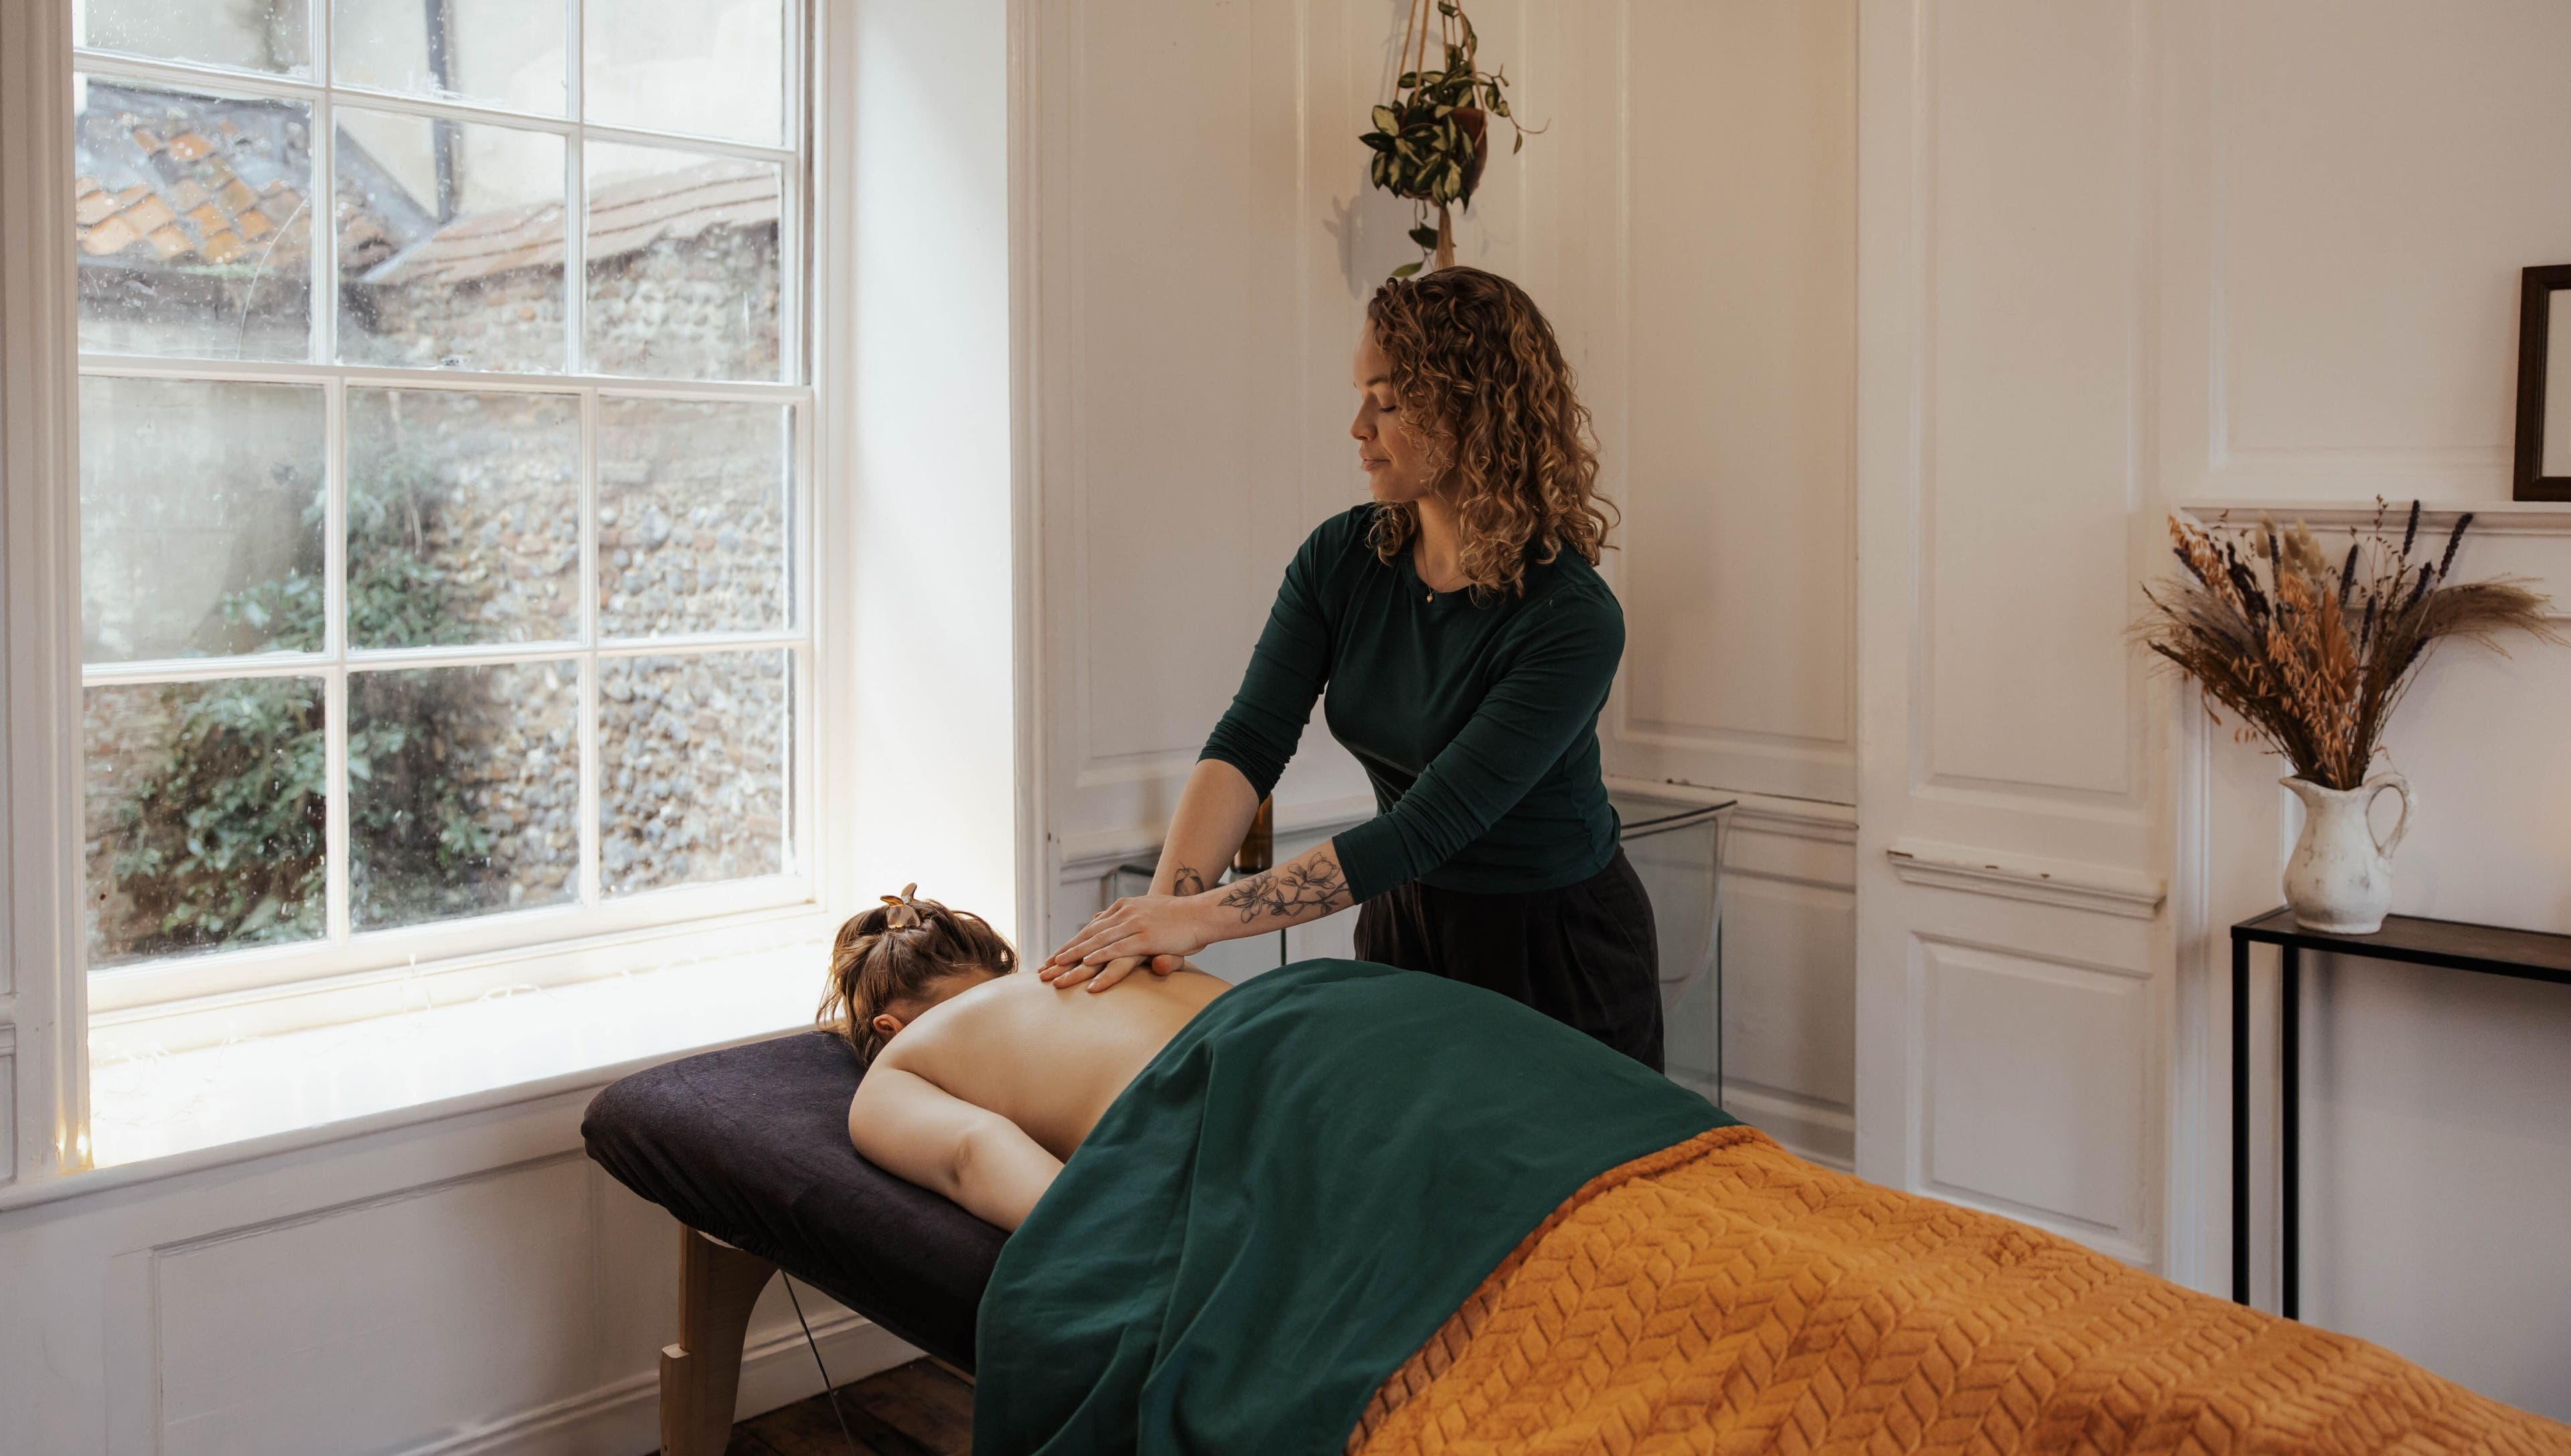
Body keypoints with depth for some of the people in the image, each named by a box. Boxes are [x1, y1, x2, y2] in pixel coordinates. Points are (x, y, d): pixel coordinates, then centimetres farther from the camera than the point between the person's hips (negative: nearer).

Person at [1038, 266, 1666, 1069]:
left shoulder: (1572, 620, -26)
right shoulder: (1341, 559, -8)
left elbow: (1428, 826, -31)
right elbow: (1248, 743, -15)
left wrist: (1207, 915, -35)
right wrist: (1161, 908, -31)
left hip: (1557, 950, -5)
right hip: (1402, 923, 5)